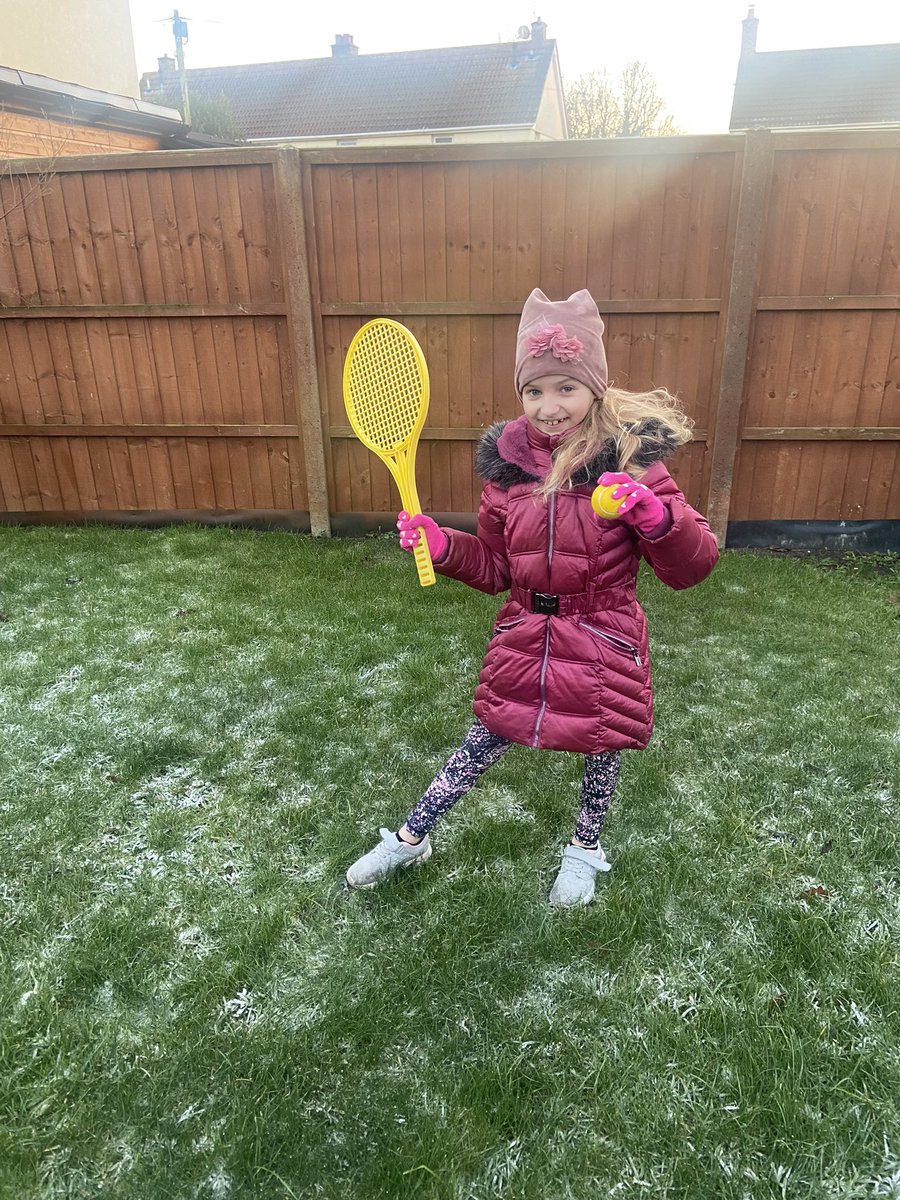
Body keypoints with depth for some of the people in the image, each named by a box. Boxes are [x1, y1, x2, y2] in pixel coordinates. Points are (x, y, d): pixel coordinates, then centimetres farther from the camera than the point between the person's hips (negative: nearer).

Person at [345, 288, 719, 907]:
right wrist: (442, 546, -10)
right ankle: (409, 839, 36)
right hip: (525, 640, 3)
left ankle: (586, 847, 48)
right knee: (482, 745, 14)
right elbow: (495, 566, 7)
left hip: (604, 646, -2)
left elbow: (692, 565, -15)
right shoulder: (508, 460, -3)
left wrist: (655, 515, -34)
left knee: (602, 748, 18)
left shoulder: (630, 456, -15)